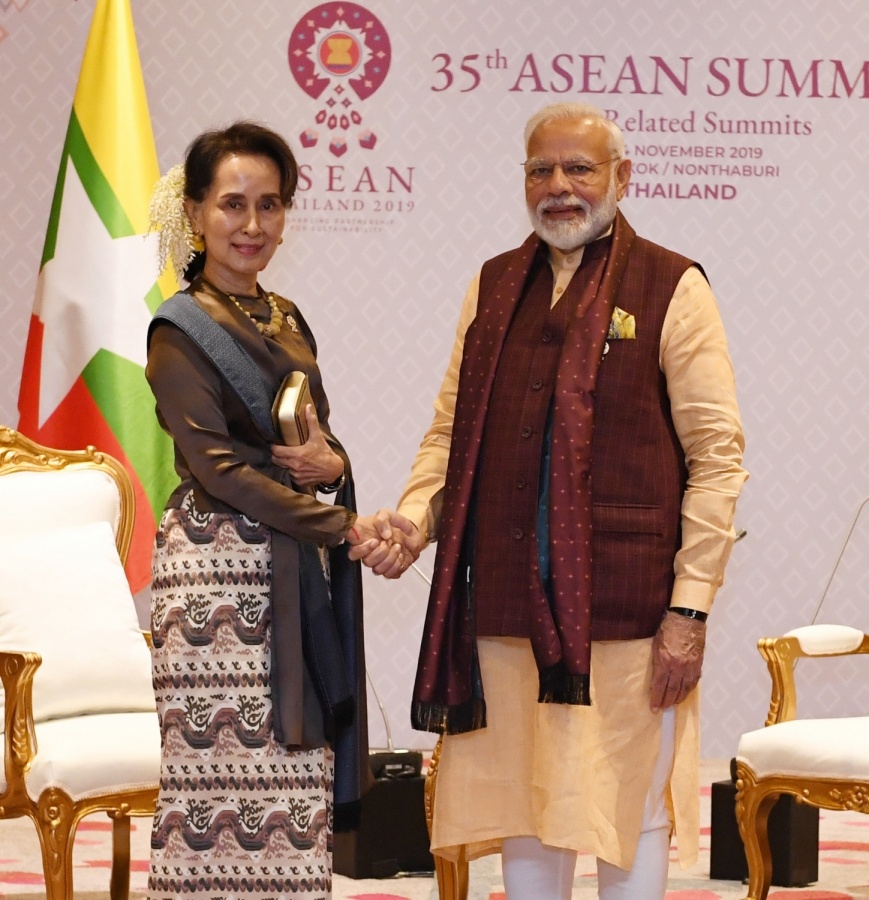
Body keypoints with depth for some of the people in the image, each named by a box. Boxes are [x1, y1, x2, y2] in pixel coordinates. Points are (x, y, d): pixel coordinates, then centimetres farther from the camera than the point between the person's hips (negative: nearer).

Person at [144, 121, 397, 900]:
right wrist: (342, 527, -12)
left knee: (294, 782, 4)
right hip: (221, 566, -7)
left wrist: (332, 462, -6)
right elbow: (218, 463, -12)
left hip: (298, 574, 7)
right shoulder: (181, 331, -5)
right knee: (229, 777, -8)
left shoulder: (287, 321, 16)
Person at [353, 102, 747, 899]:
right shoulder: (494, 287, 14)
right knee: (524, 813, 9)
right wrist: (413, 520, -4)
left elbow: (716, 454, -4)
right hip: (506, 607, 4)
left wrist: (691, 608, -10)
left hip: (624, 608, -4)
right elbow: (453, 429, 16)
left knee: (630, 813, 2)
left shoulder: (671, 288, -1)